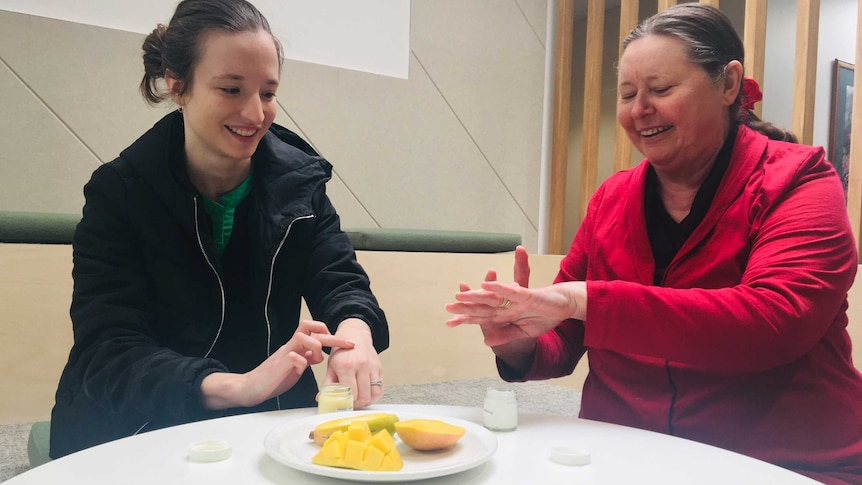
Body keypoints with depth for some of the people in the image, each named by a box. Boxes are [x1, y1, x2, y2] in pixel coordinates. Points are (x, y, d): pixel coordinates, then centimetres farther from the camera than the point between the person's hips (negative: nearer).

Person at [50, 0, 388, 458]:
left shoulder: (298, 177, 0)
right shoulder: (119, 192, -8)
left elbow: (340, 281, -5)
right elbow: (107, 354, -17)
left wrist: (354, 333, -31)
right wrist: (240, 386, -34)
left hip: (272, 423, 3)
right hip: (134, 435, -2)